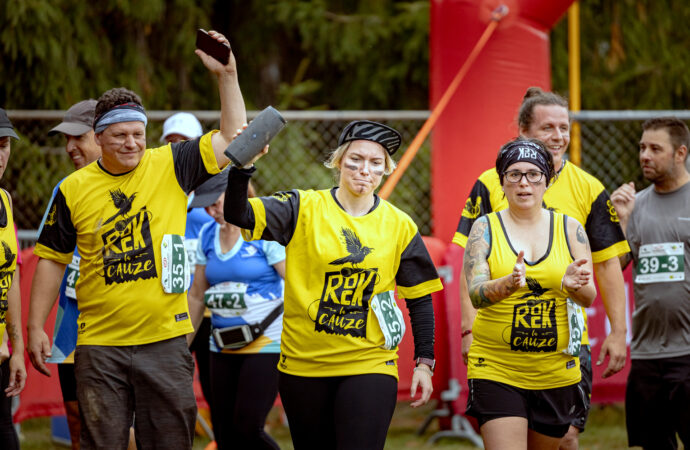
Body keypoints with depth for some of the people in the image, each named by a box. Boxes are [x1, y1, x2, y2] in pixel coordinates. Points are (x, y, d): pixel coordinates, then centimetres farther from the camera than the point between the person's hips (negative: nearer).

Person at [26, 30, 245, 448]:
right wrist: (36, 327, 6)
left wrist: (227, 76, -9)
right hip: (100, 346, 0)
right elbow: (53, 260, 9)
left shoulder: (170, 166, 2)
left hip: (165, 340, 0)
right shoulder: (74, 189, 2)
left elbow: (232, 138, 0)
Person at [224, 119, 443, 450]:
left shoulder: (400, 226, 3)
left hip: (370, 366, -1)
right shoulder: (304, 209, -1)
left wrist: (424, 362, 4)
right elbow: (238, 215, -14)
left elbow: (420, 299, 9)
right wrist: (243, 166, -30)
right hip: (303, 365, 1)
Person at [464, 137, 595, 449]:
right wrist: (509, 284, -34)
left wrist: (572, 285, -26)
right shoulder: (485, 229, 0)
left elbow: (588, 297, -1)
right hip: (496, 370, -3)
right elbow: (475, 294, -12)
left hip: (556, 373, 3)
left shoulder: (569, 229, 5)